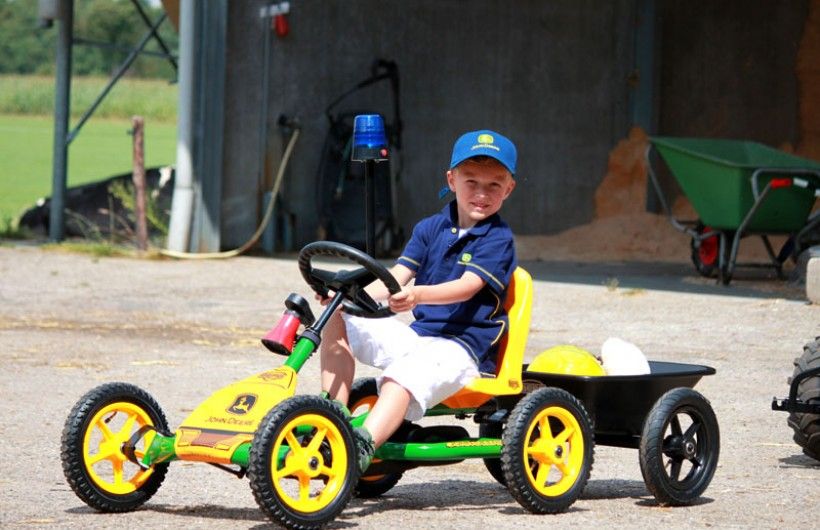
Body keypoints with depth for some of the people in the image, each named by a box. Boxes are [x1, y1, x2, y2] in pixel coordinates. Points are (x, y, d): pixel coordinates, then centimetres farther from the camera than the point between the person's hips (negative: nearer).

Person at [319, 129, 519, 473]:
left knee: (404, 374, -37)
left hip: (462, 346, -7)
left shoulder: (498, 239, -6)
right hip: (419, 333, 7)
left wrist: (419, 295, -41)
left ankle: (364, 445, -59)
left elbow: (467, 287, -22)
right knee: (338, 321, -5)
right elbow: (396, 278, 4)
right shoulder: (431, 229, 13)